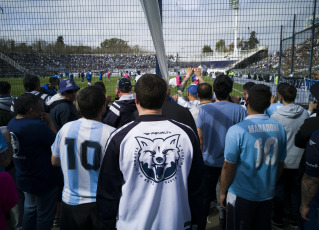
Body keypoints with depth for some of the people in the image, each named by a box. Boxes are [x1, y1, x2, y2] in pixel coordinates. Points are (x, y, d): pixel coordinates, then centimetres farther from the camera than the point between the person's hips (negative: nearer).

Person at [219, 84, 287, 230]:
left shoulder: (236, 131, -21)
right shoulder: (279, 128, -5)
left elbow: (228, 167, -16)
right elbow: (280, 164, 6)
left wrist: (222, 192, -2)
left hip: (242, 196, -4)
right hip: (268, 194, 5)